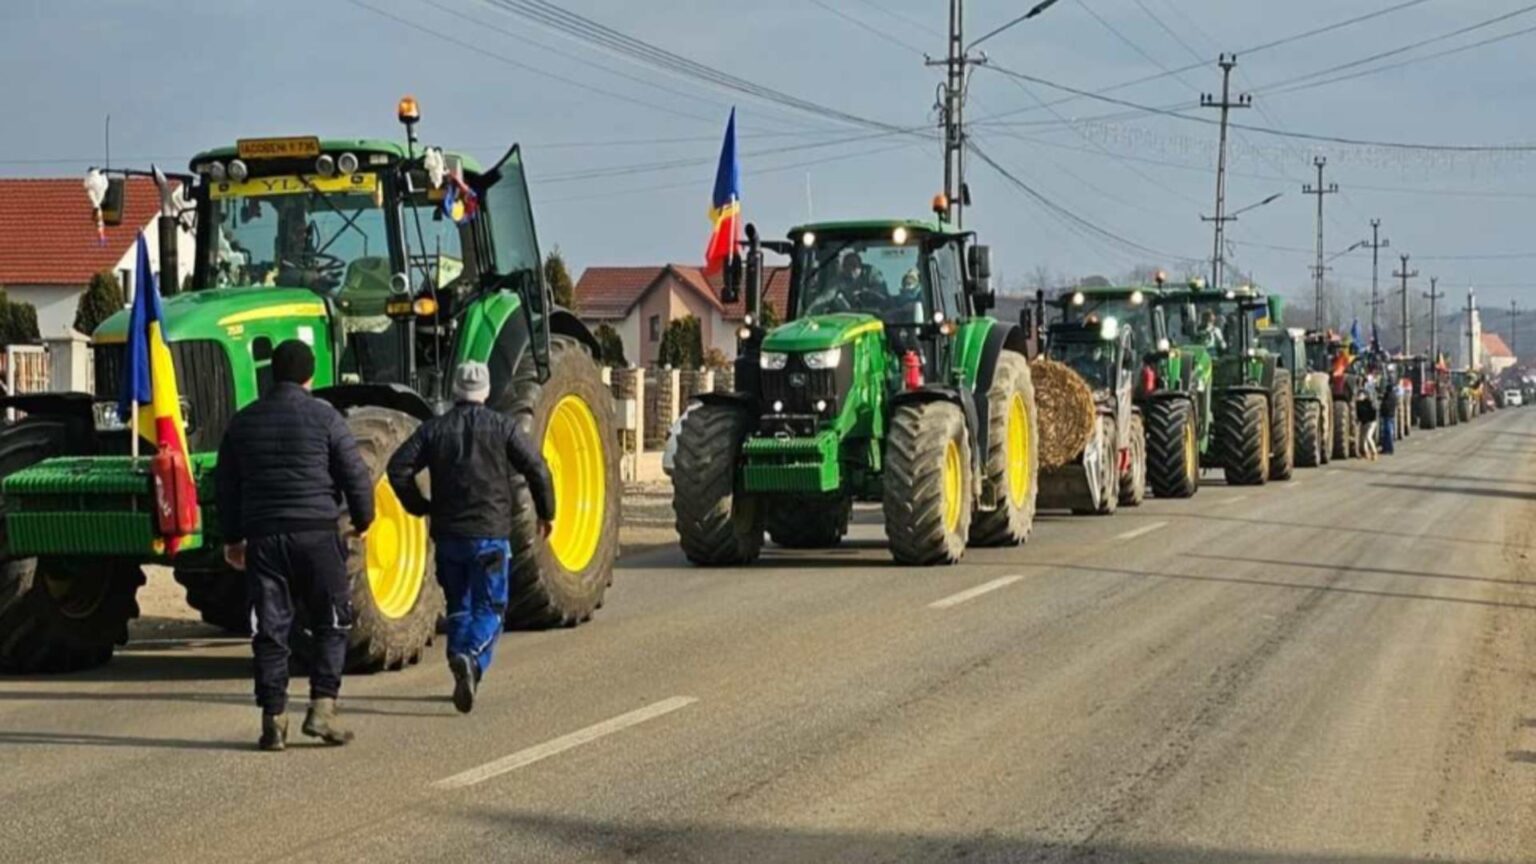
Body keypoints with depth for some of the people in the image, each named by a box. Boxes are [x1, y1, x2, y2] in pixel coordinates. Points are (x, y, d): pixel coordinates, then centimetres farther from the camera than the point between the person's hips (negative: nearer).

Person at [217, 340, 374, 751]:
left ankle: (273, 719, 3)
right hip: (317, 533, -3)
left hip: (263, 536, 3)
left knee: (270, 630, 5)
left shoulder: (243, 423, 9)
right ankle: (322, 707, -2)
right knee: (331, 625, 8)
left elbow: (227, 484, 14)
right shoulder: (324, 417, -4)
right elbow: (354, 474, -4)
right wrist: (362, 520, 12)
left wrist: (233, 537, 25)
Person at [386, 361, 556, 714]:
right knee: (490, 608, 2)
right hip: (490, 533, -2)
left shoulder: (433, 430, 4)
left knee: (458, 606, 17)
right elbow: (537, 469, -7)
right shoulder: (503, 427, -2)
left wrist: (419, 507, 9)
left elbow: (399, 468, -4)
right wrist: (546, 512, 6)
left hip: (447, 534, 2)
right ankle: (472, 659, -22)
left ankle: (459, 661, 7)